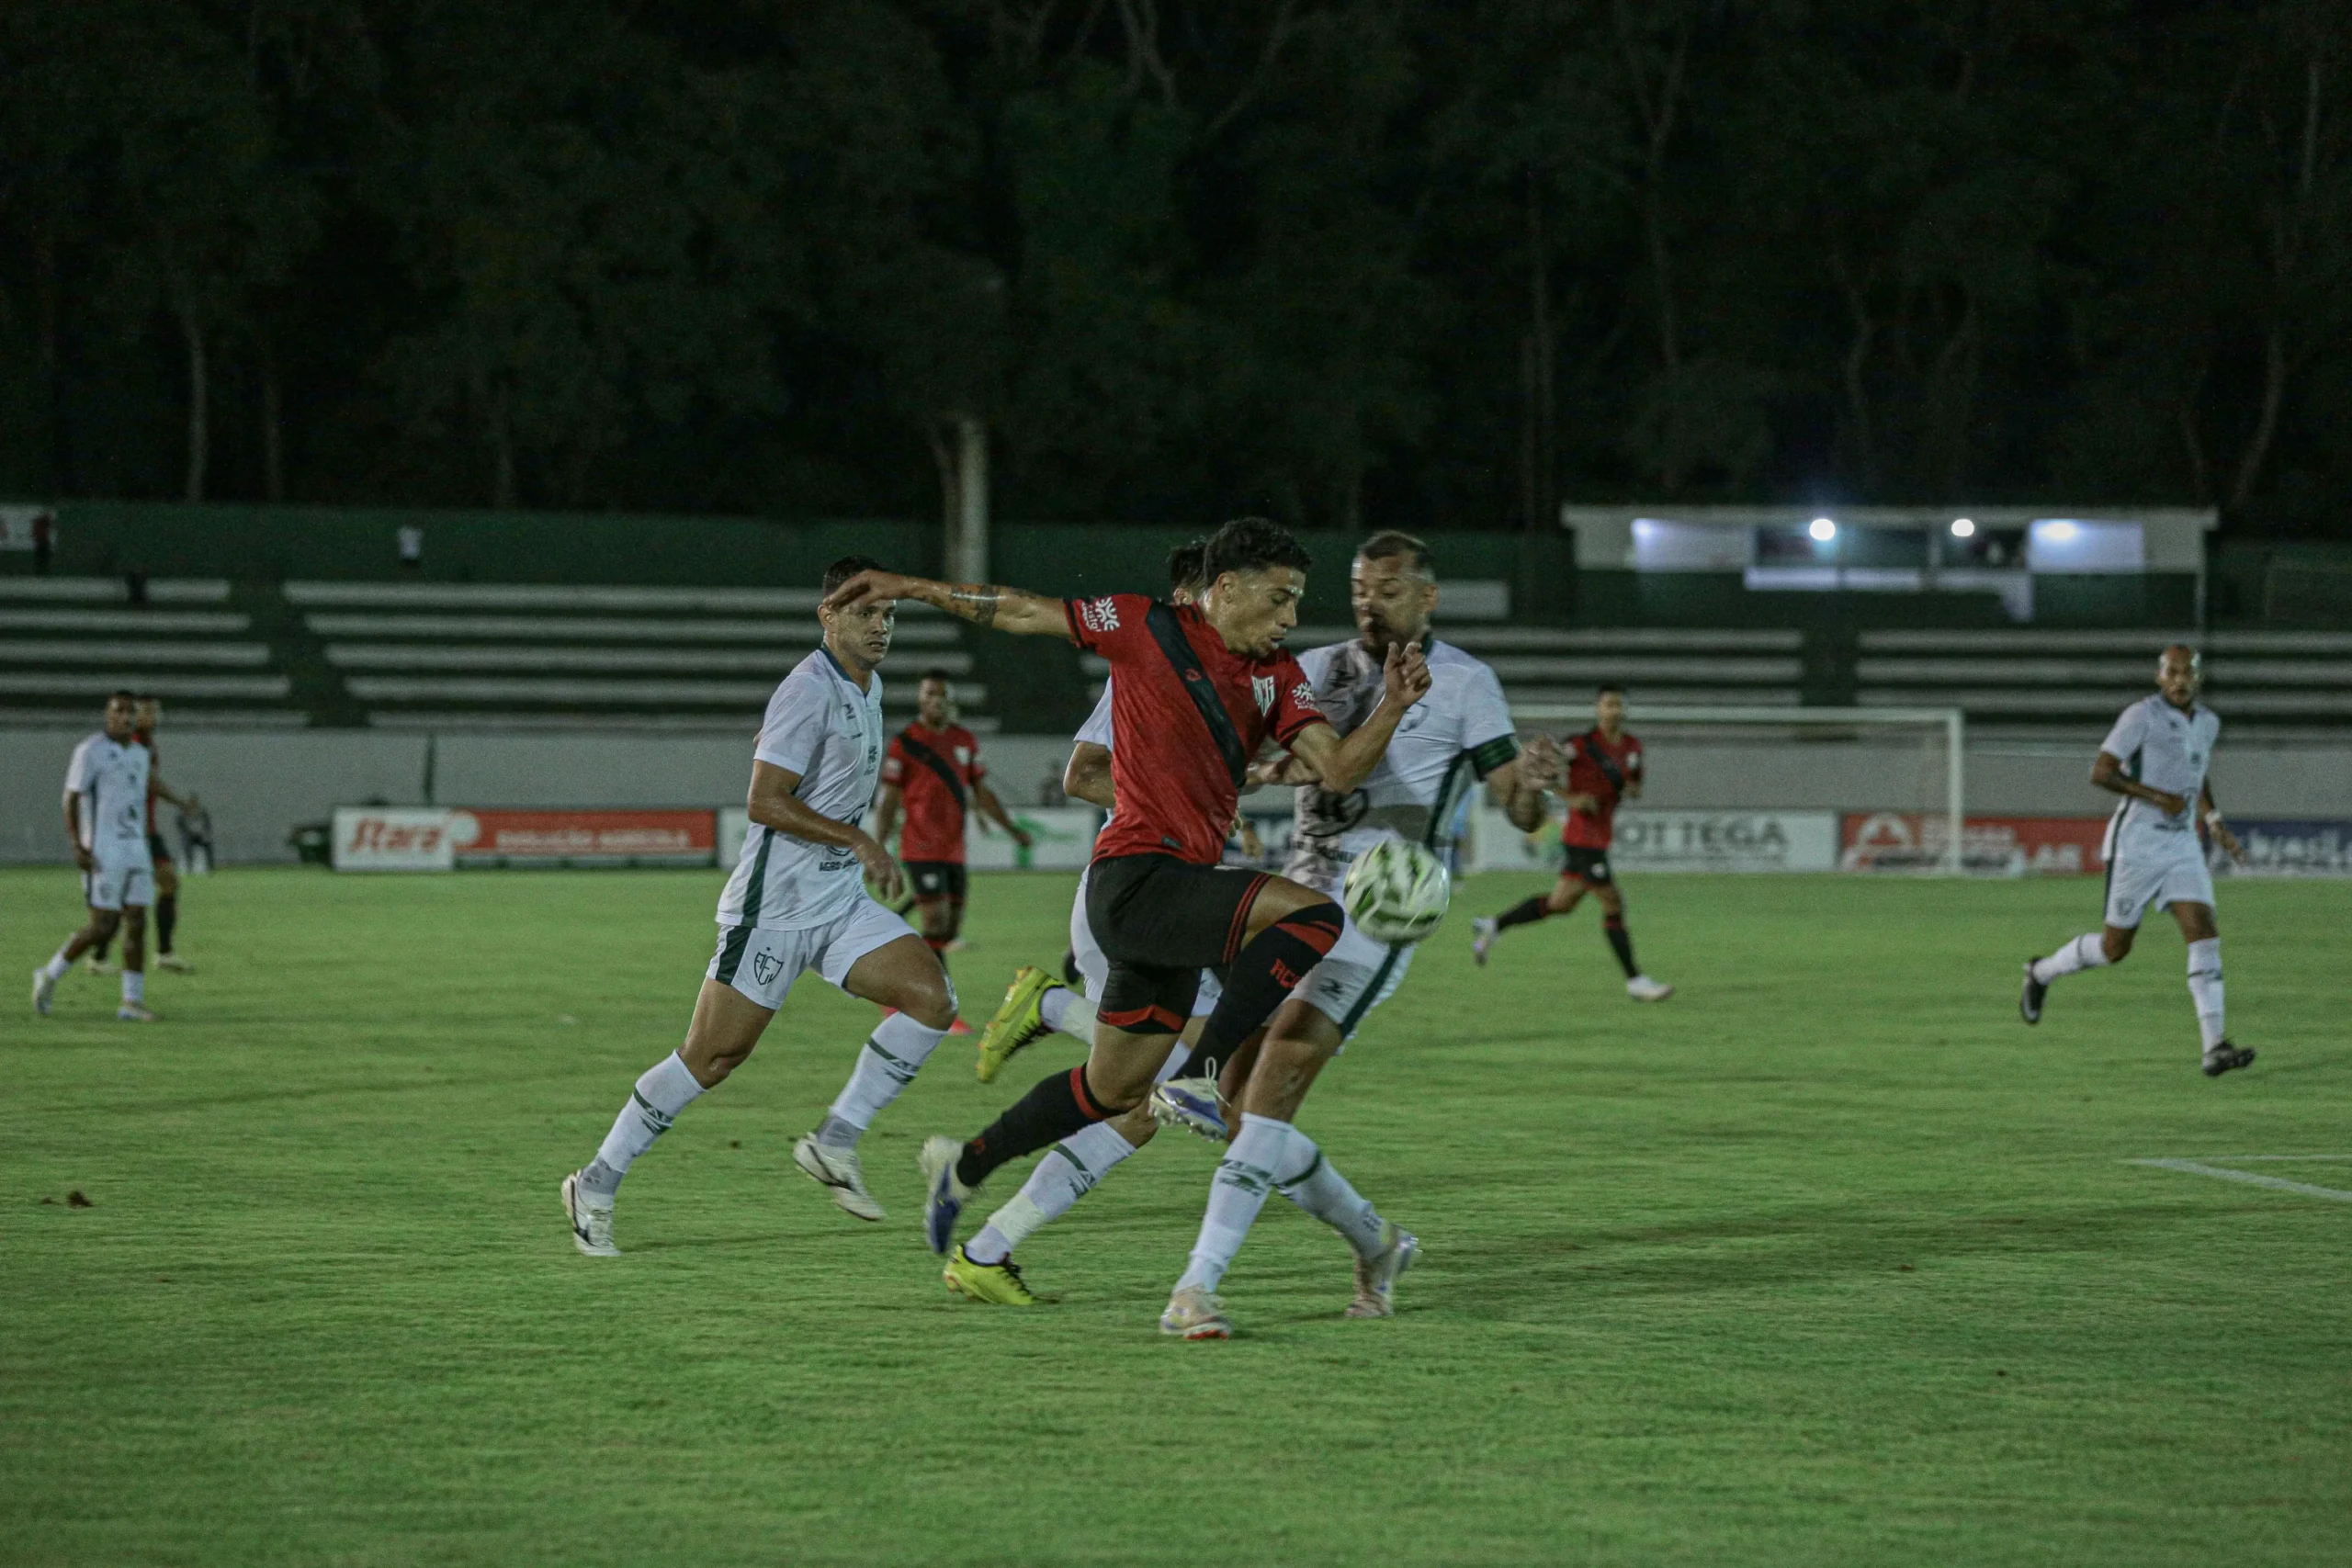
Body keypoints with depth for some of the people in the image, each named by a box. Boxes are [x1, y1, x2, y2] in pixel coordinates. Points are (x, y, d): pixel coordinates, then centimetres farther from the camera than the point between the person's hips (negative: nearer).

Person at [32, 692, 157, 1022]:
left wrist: (144, 853, 20)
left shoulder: (139, 754, 13)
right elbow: (71, 800, -11)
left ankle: (133, 1001, 0)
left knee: (137, 923, -2)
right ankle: (50, 976, 11)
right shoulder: (90, 751, -9)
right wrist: (77, 847, -21)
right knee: (103, 926, -9)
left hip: (134, 851, 7)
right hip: (102, 852, -7)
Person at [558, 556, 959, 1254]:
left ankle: (835, 1142, -1)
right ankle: (597, 1184, 10)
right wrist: (858, 840, -23)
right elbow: (764, 803, -23)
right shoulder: (810, 690, -17)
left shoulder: (867, 688, 12)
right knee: (711, 1058, -4)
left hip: (841, 902, 8)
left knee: (931, 997, -11)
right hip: (773, 908, -8)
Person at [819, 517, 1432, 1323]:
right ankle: (1201, 1076, -24)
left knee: (1114, 1089, 15)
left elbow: (1337, 767, 1)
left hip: (1178, 892, 7)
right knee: (1310, 914, -26)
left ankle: (964, 1167, 33)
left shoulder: (1277, 677, 11)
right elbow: (1023, 612, 6)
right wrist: (911, 588, 8)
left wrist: (1393, 706, -15)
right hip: (1137, 878, -7)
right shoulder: (1146, 627, -3)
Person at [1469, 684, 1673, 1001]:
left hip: (1601, 837, 8)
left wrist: (1633, 790, -2)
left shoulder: (1632, 746, 8)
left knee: (1560, 903, 16)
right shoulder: (1582, 745, -14)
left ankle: (1492, 926, 30)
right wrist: (1570, 798, -19)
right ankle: (1635, 981, -3)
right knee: (1613, 904, -8)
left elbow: (1635, 784, 23)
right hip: (1584, 835, -8)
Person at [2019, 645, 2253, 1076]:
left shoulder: (2207, 723, 10)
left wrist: (2214, 821, 14)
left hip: (2182, 845, 6)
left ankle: (2214, 1048, -15)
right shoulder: (2142, 716, -12)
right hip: (2137, 843, -6)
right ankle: (2041, 973, 32)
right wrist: (2159, 798, -22)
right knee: (2116, 947, 4)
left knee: (2205, 936, -11)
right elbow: (2100, 773, -16)